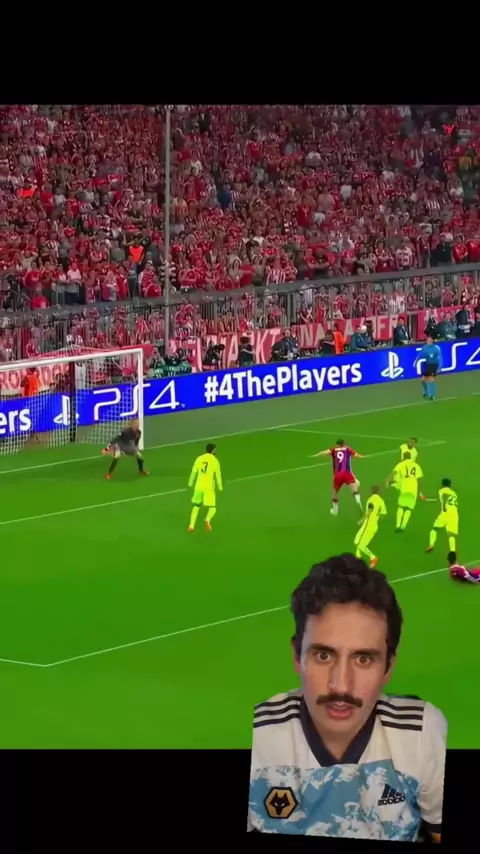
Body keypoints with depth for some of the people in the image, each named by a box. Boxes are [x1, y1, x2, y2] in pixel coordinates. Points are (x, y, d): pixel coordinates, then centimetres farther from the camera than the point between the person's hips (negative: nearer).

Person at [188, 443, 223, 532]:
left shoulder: (199, 458, 3)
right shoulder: (215, 461, -7)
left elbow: (194, 472, 7)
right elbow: (218, 475, -5)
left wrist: (190, 484, 18)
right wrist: (220, 487, 7)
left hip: (198, 486, 4)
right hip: (209, 487, -4)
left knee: (196, 506, 19)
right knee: (212, 508, 4)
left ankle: (191, 525, 10)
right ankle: (208, 520, -28)